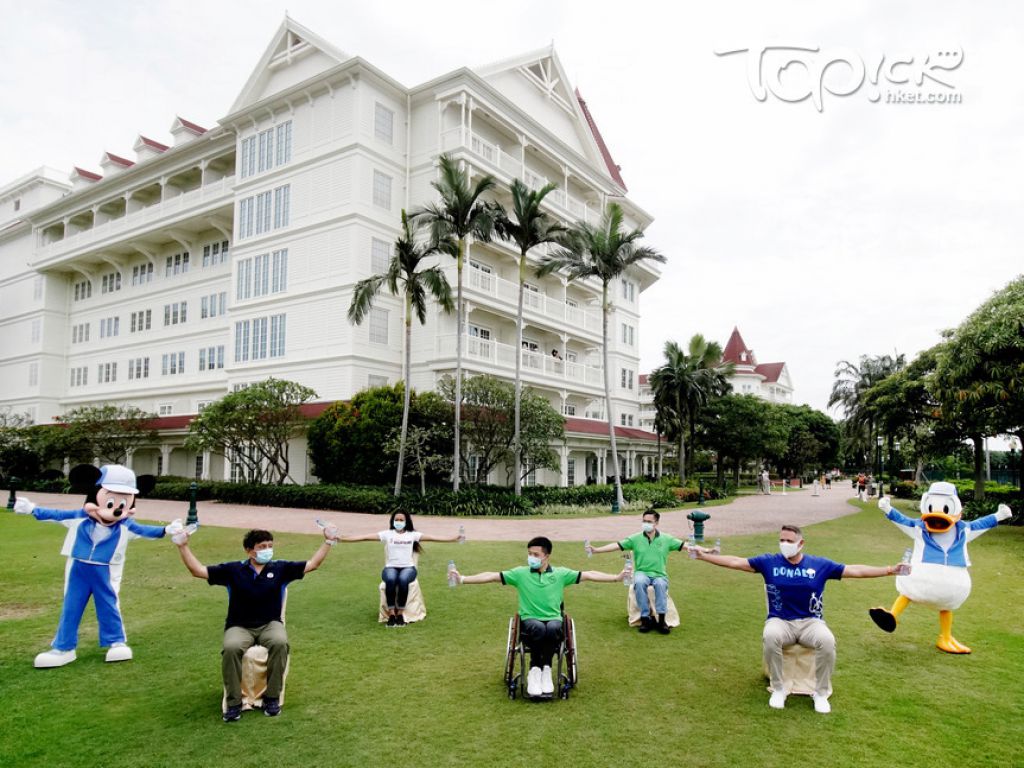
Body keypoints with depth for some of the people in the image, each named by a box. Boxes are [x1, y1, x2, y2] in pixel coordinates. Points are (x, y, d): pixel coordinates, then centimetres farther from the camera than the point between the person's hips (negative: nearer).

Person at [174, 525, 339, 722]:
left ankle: (272, 697, -15)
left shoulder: (280, 568, 5)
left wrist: (328, 541, -2)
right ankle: (234, 702, -15)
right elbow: (198, 570, 3)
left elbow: (312, 564, 6)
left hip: (270, 625, 0)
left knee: (280, 643, -33)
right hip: (239, 627, 0)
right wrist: (183, 546, -6)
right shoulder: (233, 569, 3)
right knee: (231, 648, -34)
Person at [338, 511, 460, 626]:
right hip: (391, 567, 0)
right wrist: (342, 538, -8)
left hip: (408, 568, 0)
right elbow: (365, 537, 2)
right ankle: (391, 614, -22)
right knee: (391, 579, -35)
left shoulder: (412, 534, 8)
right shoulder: (387, 534, 8)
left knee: (403, 580, -35)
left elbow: (433, 537, 0)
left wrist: (454, 537, -11)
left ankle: (400, 614, -20)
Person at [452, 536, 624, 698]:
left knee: (553, 628, -35)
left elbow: (588, 575, 1)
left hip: (553, 620, 1)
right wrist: (463, 579, -14)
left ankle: (546, 669, -16)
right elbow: (492, 576, -4)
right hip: (530, 620, 0)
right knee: (539, 628, -35)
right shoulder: (520, 573, 3)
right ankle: (535, 670, -15)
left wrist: (616, 577, -8)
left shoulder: (561, 573, 5)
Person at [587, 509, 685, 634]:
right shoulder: (635, 539, 4)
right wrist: (596, 550, -14)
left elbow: (684, 545, 2)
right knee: (639, 582, -34)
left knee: (660, 584, -34)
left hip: (659, 575, 0)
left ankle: (661, 620, -26)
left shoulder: (667, 539, 6)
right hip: (642, 573, 0)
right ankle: (645, 618, -24)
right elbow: (617, 545, -3)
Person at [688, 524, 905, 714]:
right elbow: (736, 562, -2)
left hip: (811, 622, 1)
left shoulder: (820, 564, 2)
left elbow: (855, 571, 4)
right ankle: (778, 689, -11)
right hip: (780, 621, -1)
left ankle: (821, 693, -7)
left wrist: (889, 570, -3)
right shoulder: (769, 561, -1)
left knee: (827, 641, -32)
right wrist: (704, 556, -9)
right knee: (770, 637, -34)